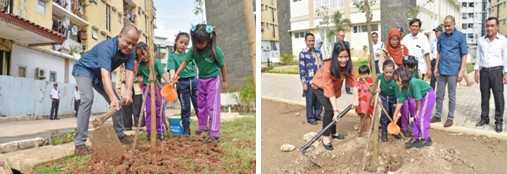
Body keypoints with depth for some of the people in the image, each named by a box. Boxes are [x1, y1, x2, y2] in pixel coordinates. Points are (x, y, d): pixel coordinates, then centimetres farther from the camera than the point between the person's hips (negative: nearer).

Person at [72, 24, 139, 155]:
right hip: (84, 69, -7)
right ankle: (79, 143, -27)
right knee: (87, 99, -29)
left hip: (99, 74, 7)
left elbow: (129, 72, -25)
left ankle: (120, 134, 24)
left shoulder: (130, 53, -15)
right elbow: (105, 75, -47)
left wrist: (128, 91, -45)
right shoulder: (107, 47, -37)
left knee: (119, 101, 6)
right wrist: (113, 98, -60)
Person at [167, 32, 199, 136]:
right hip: (182, 83, -3)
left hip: (194, 81, 3)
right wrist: (172, 78, -34)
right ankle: (186, 131, 13)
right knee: (185, 108, 4)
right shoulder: (172, 56, 0)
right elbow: (172, 69, -15)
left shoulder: (189, 55, 12)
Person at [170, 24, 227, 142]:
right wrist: (176, 74, -23)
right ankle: (203, 126, 30)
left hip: (213, 79, -5)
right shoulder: (194, 50, -14)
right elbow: (185, 62, -12)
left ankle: (214, 132, -6)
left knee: (212, 106, -8)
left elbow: (222, 66, -12)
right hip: (201, 79, 5)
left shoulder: (215, 51, -24)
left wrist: (224, 81, -3)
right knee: (201, 105, 15)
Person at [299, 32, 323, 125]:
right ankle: (310, 118, 14)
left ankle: (317, 115, 25)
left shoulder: (318, 52, 10)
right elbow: (302, 69, -8)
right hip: (309, 81, -5)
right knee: (310, 100, 3)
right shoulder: (303, 53, -7)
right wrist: (304, 83, -11)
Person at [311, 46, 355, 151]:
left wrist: (356, 98, -27)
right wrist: (334, 106, -39)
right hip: (319, 87, -6)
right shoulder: (328, 67, -38)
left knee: (333, 109, 17)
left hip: (334, 87, 6)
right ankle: (325, 137, -12)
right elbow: (329, 87, -38)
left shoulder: (347, 66, -21)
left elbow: (352, 80, -19)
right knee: (329, 109, -20)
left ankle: (333, 132, 36)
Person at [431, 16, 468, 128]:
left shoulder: (460, 36, -6)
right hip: (441, 70, 4)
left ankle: (450, 118, 15)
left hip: (453, 71, -4)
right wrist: (436, 67, 9)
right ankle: (437, 115, 21)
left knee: (451, 95, 6)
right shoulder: (441, 36, 6)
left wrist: (461, 71, -9)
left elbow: (464, 55, -5)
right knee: (439, 94, 11)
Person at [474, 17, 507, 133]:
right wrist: (477, 71, 4)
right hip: (484, 71, 3)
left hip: (496, 71, -3)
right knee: (484, 96, 9)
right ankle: (484, 118, 18)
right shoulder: (481, 40, 7)